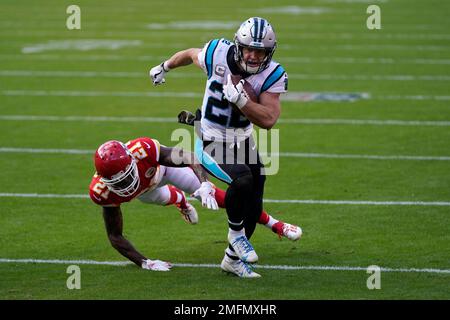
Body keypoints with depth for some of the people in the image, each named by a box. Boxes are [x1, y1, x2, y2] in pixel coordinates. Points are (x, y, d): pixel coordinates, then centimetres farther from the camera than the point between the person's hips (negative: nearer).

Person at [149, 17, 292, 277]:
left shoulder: (272, 75, -16)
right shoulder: (218, 54, -18)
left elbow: (269, 120, -25)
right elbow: (191, 54, 6)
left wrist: (239, 98, -37)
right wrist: (164, 68, 24)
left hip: (243, 141, 4)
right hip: (212, 142, -4)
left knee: (253, 207, 7)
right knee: (243, 179, -29)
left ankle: (233, 259, 30)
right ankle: (236, 234, -3)